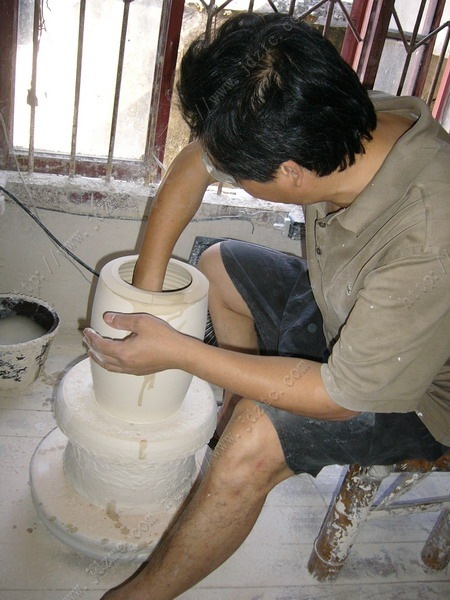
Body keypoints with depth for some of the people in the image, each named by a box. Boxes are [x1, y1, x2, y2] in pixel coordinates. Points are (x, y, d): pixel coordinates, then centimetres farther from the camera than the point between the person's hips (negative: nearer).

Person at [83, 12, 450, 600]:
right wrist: (147, 283, -9)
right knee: (221, 265, 10)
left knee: (252, 443, -27)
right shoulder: (353, 121, -22)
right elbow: (195, 161, -9)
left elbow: (338, 397, -29)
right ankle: (236, 414, 22)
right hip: (345, 310, 7)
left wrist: (177, 351, -28)